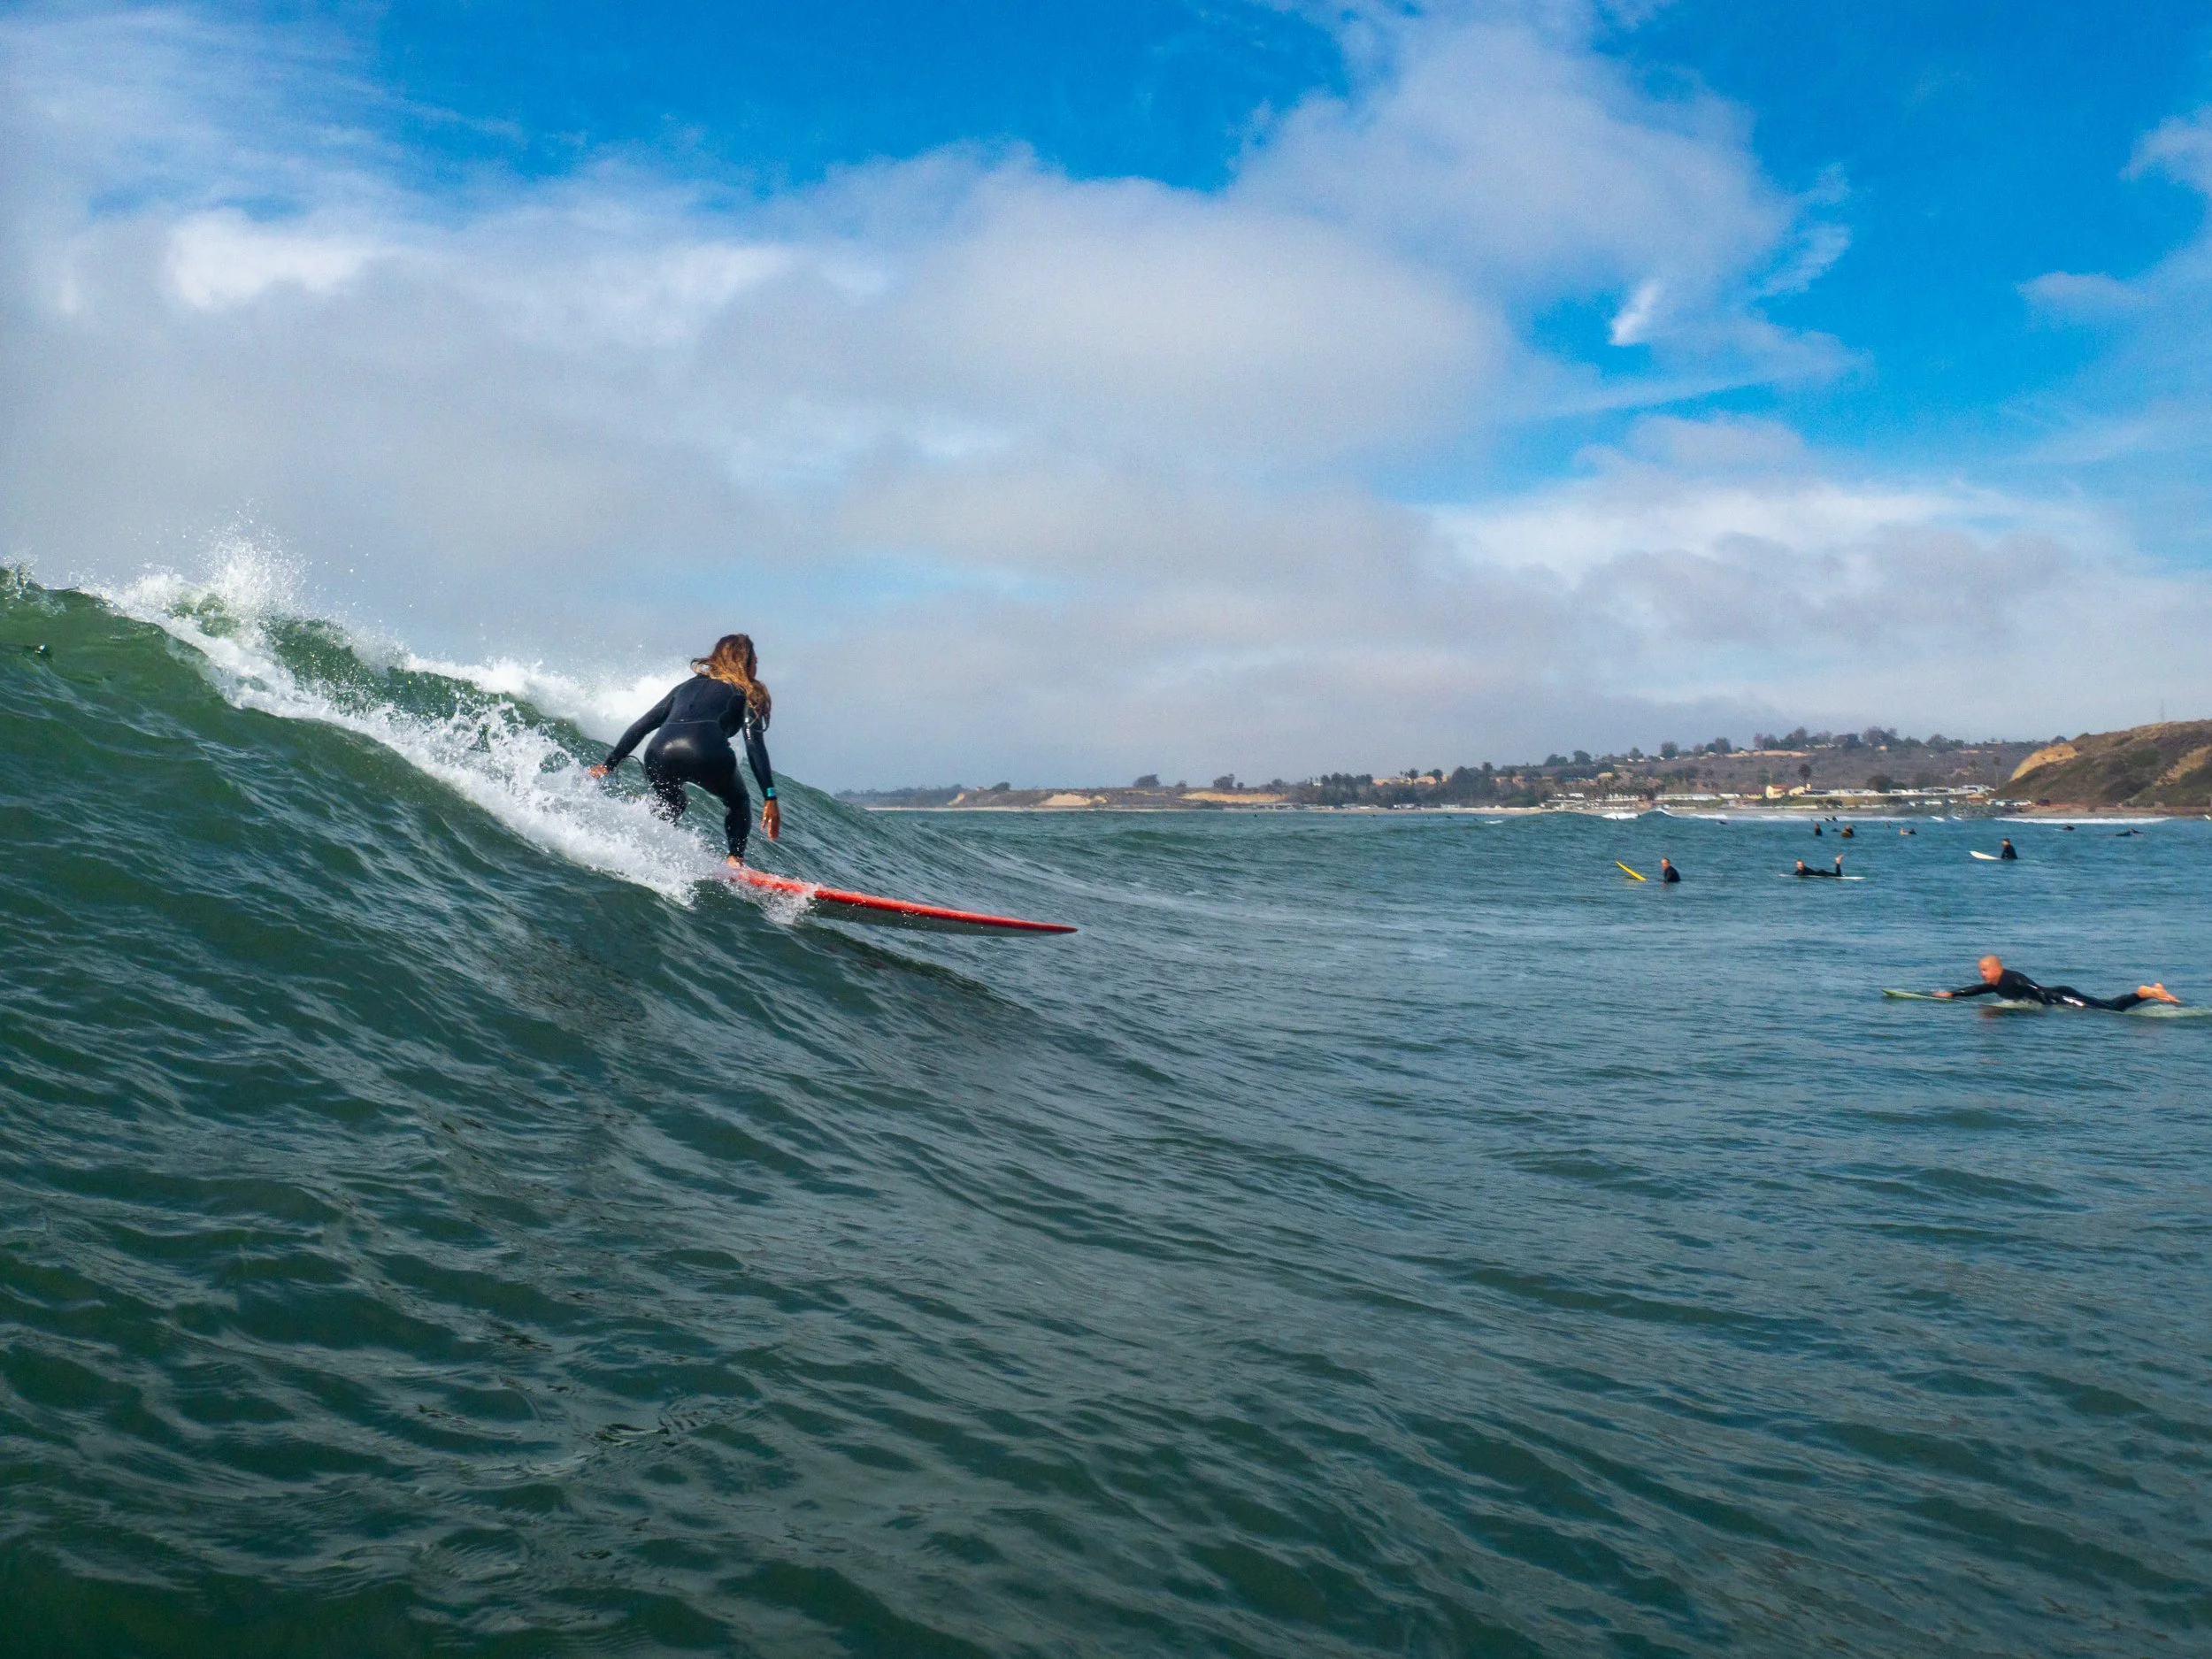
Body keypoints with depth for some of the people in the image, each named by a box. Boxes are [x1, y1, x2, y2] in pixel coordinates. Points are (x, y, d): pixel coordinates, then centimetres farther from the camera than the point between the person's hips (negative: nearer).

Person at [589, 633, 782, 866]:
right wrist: (770, 797, 0)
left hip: (660, 753, 4)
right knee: (738, 803, 25)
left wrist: (609, 764, 36)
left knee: (669, 805, 35)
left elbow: (640, 726, 30)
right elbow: (754, 745, 6)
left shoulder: (688, 686, 34)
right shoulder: (746, 693, 21)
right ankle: (735, 860, 6)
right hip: (707, 754, -4)